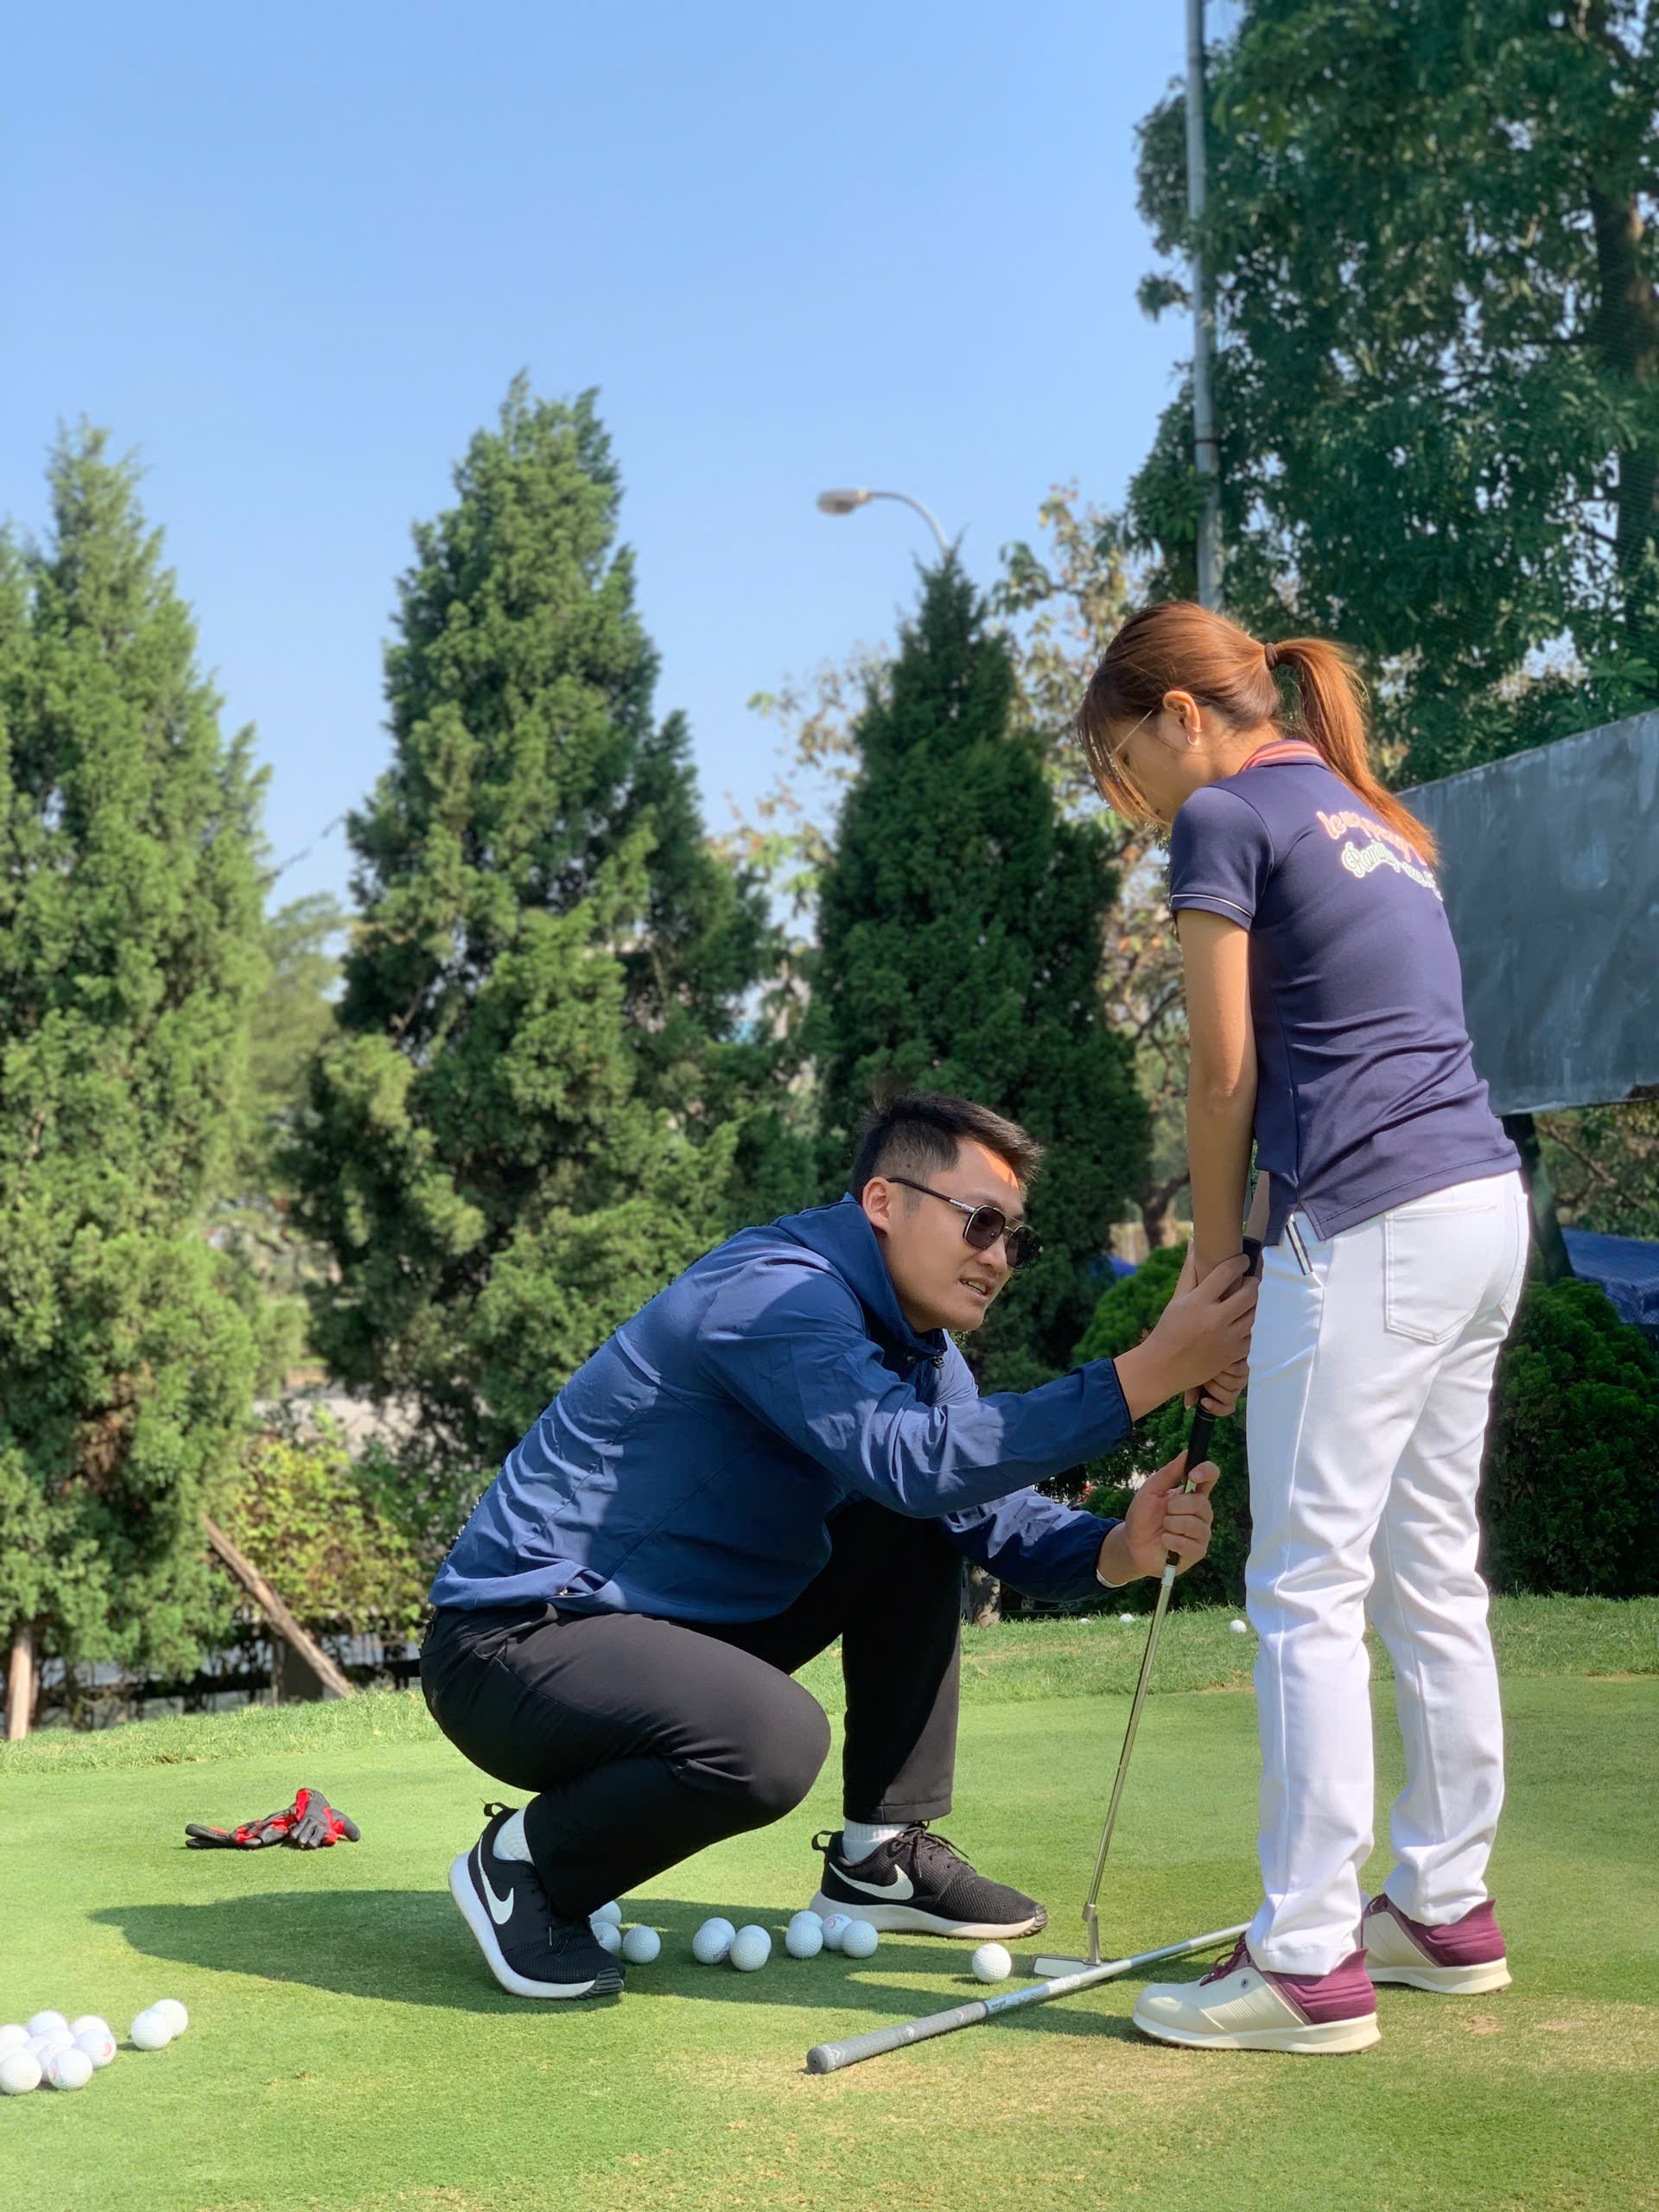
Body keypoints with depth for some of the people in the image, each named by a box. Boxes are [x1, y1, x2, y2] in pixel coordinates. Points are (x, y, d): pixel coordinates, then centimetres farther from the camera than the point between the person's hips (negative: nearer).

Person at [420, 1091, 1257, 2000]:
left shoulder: (917, 1342, 9)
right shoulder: (776, 1294, -23)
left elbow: (998, 1512, 5)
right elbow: (916, 1460, -36)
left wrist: (1118, 1548, -17)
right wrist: (1147, 1375, -37)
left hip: (679, 1620, 10)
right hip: (510, 1642, -10)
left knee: (915, 1535, 6)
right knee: (774, 1741, -34)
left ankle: (882, 1858, 11)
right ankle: (522, 1864, -7)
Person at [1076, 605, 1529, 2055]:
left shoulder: (1226, 819, -3)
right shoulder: (1370, 819, 22)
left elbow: (1225, 1076, -4)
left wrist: (1215, 1258, 7)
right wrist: (1264, 1233, 13)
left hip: (1372, 1230, -9)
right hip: (1485, 1207, 9)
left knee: (1307, 1588, -5)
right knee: (1431, 1570, 15)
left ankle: (1310, 1962, -1)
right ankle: (1447, 1911, 23)